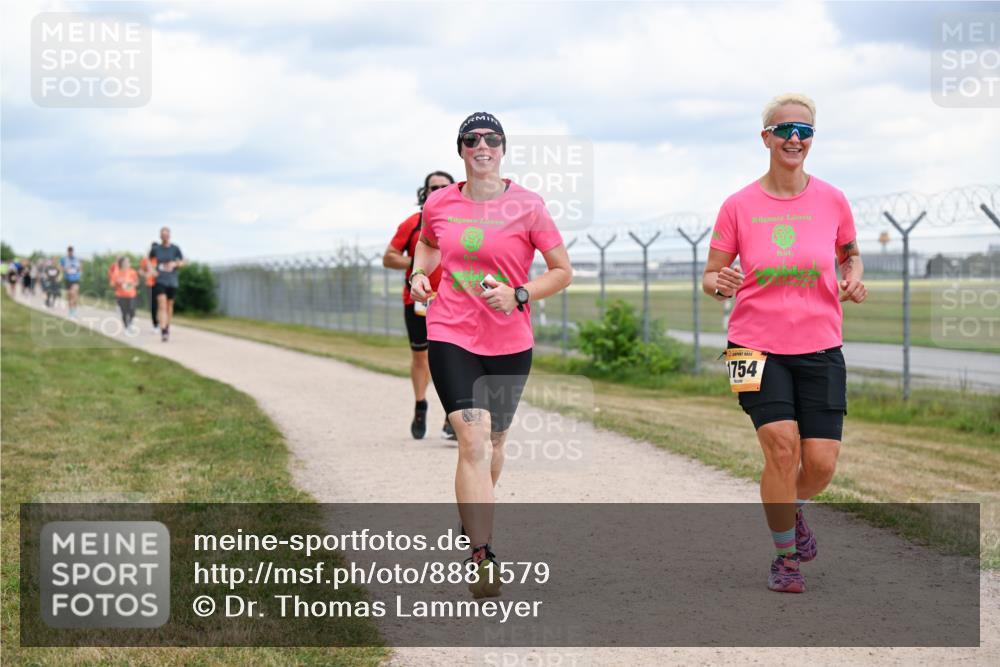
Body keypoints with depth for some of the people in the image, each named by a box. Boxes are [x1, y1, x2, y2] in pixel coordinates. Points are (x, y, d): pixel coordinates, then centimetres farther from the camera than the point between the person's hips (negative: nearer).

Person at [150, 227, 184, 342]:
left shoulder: (175, 249, -1)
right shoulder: (155, 248, 0)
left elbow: (182, 262, 5)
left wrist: (175, 264, -15)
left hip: (172, 281, 2)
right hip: (160, 281, -2)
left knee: (169, 305, 13)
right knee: (162, 305, -16)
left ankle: (167, 327, 34)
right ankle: (163, 332, -25)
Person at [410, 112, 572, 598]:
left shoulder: (526, 206, -5)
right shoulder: (439, 203, 2)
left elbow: (562, 271, 0)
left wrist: (517, 295, -15)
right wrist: (419, 273, 5)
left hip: (510, 343, 1)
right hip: (451, 337, -1)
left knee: (492, 443, 17)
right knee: (472, 441, -16)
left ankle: (473, 518, 47)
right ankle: (483, 561, -18)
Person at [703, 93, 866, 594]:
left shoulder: (831, 200, 2)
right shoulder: (739, 206, -2)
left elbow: (850, 254, 18)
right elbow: (711, 276, 5)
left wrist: (853, 280, -4)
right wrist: (719, 284, -19)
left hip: (820, 346, 2)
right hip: (758, 344, -2)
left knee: (821, 462, -6)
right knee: (782, 444, -17)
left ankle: (791, 509, 32)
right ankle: (787, 556, 4)